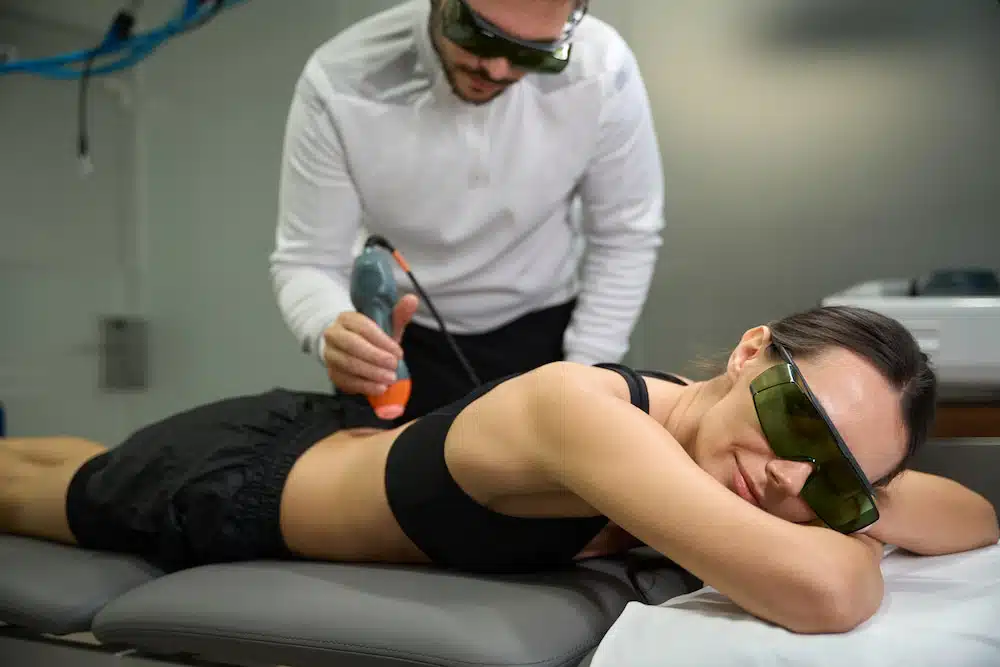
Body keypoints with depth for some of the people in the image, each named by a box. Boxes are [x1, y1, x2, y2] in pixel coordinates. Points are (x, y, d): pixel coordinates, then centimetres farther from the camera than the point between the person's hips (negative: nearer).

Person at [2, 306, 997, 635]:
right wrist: (848, 550, -32)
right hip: (235, 485, -6)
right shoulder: (581, 404, -44)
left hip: (342, 438, 6)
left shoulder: (713, 435, -21)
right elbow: (824, 593, -56)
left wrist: (849, 509, -33)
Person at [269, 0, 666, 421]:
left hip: (545, 330, 1)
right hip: (401, 340, 0)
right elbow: (304, 261, -19)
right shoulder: (339, 84, -26)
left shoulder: (601, 71, -24)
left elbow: (625, 235, -10)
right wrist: (330, 334, -41)